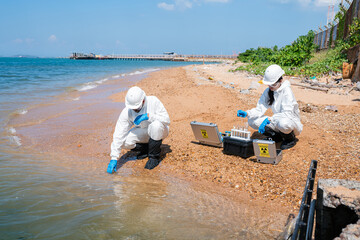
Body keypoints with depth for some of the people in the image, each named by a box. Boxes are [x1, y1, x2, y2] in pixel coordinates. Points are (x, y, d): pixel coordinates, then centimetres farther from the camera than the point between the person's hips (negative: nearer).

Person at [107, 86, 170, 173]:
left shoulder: (153, 101, -26)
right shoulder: (127, 111, -20)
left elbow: (167, 120, -26)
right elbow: (119, 135, -21)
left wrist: (148, 116, -39)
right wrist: (114, 158, -26)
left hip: (159, 131, -2)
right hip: (142, 132, 3)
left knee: (156, 124, -37)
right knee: (125, 141, -24)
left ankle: (154, 156, -18)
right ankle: (146, 149, 4)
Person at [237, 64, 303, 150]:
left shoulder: (287, 91, -20)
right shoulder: (268, 91, -2)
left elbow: (287, 114, -30)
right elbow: (260, 109, -6)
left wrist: (269, 119, -43)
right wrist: (247, 113, -25)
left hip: (292, 123, -6)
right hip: (278, 121, 6)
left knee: (283, 123, -42)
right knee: (252, 121, -12)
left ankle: (291, 139, -5)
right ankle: (277, 136, 6)